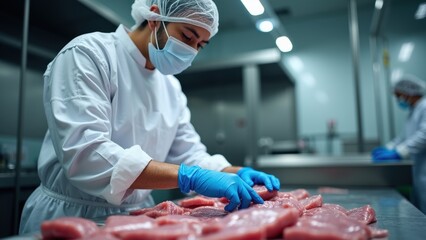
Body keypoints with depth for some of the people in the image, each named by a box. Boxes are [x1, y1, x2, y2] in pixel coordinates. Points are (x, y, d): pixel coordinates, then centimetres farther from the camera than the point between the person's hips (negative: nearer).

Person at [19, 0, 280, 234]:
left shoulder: (171, 87, 4)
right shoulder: (88, 54, -17)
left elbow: (188, 155, 6)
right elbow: (84, 153, -29)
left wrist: (238, 174, -12)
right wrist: (190, 177, -35)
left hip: (137, 216, 6)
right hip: (72, 215, -6)